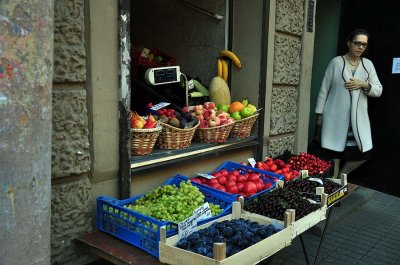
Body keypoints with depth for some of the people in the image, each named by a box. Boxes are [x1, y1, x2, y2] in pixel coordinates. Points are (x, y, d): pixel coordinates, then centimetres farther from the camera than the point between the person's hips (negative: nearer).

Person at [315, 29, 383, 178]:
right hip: (336, 117, -4)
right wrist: (319, 114, -1)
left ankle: (341, 176, 25)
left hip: (358, 118, 4)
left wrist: (364, 85, -12)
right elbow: (324, 89, 0)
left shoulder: (368, 64, 10)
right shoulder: (336, 62, -1)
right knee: (335, 151, 1)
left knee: (364, 153, 2)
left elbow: (378, 91, 8)